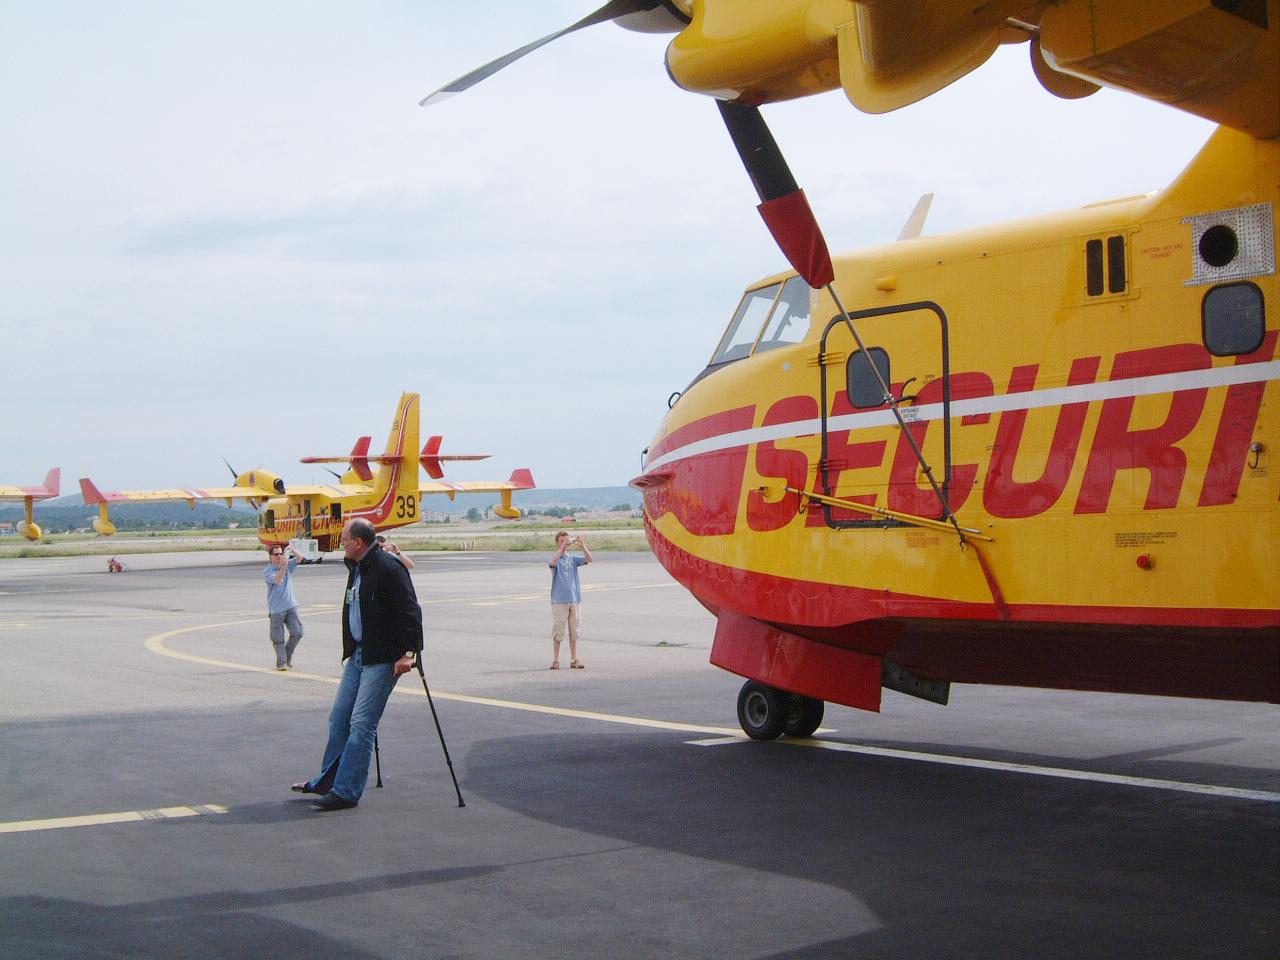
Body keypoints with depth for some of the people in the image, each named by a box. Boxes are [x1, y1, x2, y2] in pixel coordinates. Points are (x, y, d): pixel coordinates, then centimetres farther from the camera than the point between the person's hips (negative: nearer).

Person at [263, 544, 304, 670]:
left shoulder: (288, 565, 9)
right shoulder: (267, 572, -5)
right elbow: (277, 581, -22)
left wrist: (292, 550, -17)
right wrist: (283, 567, -35)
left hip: (291, 606, 4)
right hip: (276, 609, -4)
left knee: (297, 633, -3)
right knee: (278, 638, -2)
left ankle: (288, 655, 18)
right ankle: (281, 662, 5)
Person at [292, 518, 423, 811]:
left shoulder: (388, 567, -16)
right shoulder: (357, 568, 15)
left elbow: (409, 611, -19)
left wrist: (409, 651, -23)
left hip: (383, 658, -10)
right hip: (358, 654, 10)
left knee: (361, 723, -9)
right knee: (339, 716, 14)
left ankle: (346, 791, -6)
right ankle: (328, 780, 26)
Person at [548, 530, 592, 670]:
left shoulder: (573, 558, 7)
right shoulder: (556, 558, -2)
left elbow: (589, 559, -6)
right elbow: (553, 563, -27)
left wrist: (582, 546, -21)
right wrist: (563, 547, -33)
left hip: (574, 599, 4)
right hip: (559, 600, -4)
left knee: (574, 631, 8)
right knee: (558, 631, -1)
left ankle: (574, 659, 15)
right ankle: (555, 660, 6)